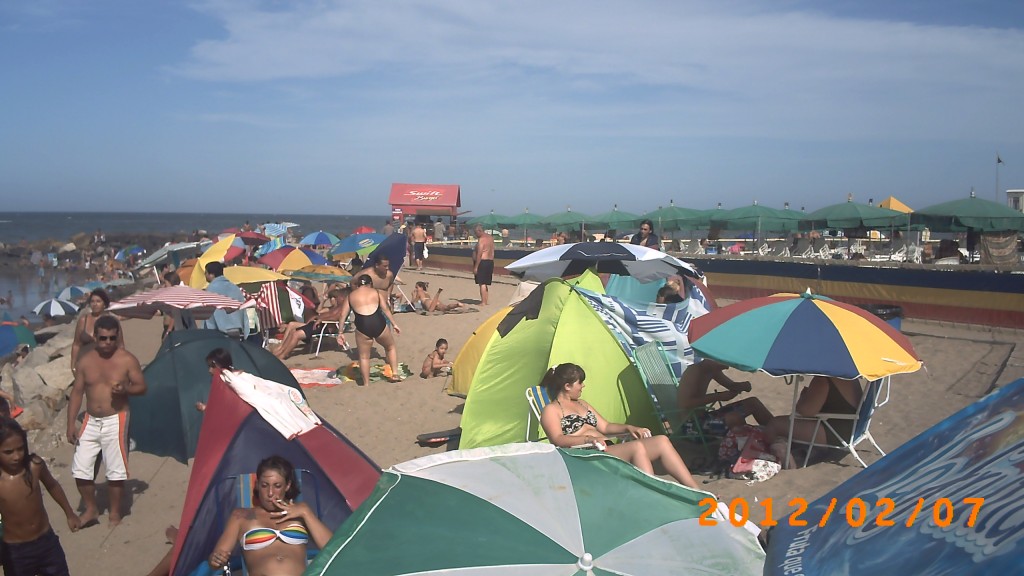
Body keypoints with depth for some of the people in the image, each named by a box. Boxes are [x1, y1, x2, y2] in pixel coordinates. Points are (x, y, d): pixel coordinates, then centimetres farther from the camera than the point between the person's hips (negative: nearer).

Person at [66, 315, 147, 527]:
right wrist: (71, 424, 1)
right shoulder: (86, 361, 2)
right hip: (91, 421, 4)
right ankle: (91, 509, 24)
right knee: (80, 468, 4)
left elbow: (142, 386, -2)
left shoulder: (127, 360, -7)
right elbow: (77, 392, 6)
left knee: (116, 470, 0)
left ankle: (115, 513, 18)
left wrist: (125, 389, -24)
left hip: (115, 421, -4)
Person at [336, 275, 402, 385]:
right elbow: (386, 309, 5)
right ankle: (395, 374, 18)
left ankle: (366, 383, 15)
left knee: (364, 357, 14)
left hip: (362, 327, 0)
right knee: (391, 347, 24)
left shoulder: (350, 296, 14)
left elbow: (343, 315, 9)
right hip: (379, 323, 0)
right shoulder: (376, 292, 13)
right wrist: (394, 324, 8)